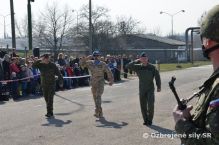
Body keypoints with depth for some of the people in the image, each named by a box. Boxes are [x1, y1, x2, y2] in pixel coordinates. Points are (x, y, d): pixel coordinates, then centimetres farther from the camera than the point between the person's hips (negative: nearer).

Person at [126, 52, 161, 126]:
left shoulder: (152, 67, -4)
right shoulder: (138, 67, 0)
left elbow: (157, 76, 3)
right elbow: (128, 66, -7)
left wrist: (159, 86, 1)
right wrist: (136, 61, -12)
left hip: (150, 89, -2)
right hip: (142, 89, 2)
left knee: (150, 104, -12)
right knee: (143, 105, 5)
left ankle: (150, 120, 3)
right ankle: (145, 120, 18)